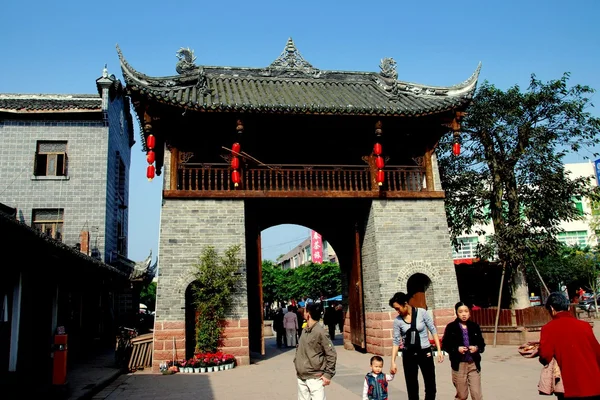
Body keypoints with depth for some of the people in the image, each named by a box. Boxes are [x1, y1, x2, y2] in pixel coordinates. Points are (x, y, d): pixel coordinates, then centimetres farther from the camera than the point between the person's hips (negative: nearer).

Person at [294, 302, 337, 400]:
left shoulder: (320, 332, -15)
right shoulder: (304, 330, 6)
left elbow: (331, 354, -13)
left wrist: (328, 374, -13)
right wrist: (296, 362, 11)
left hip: (315, 378, -7)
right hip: (301, 377, 7)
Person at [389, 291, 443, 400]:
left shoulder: (422, 313, -10)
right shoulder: (397, 320, -6)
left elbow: (433, 330, -4)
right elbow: (396, 341, -3)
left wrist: (439, 350, -8)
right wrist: (393, 362, -7)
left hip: (425, 352, -1)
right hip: (409, 355, 1)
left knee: (431, 387, 6)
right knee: (412, 388, 6)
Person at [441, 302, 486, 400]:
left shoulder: (475, 326, 4)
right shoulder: (451, 327, -4)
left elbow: (482, 343, 10)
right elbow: (445, 345, -2)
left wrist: (477, 348, -11)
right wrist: (457, 349, -18)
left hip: (474, 364, 2)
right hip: (459, 365, -2)